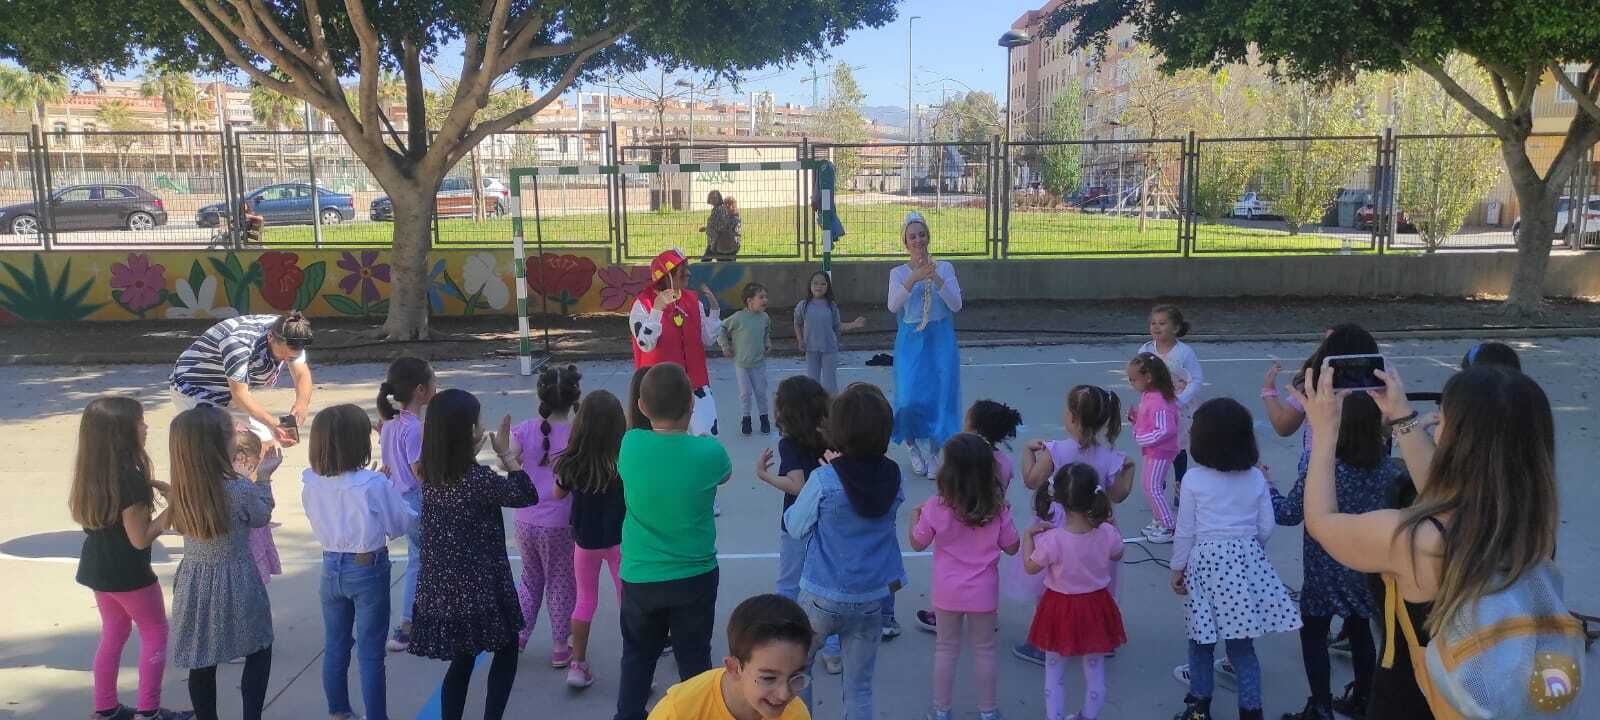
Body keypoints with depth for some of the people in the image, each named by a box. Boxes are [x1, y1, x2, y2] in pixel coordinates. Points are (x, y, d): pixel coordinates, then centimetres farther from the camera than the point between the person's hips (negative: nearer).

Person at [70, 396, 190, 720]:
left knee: (113, 632, 22)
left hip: (97, 567, 8)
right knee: (155, 633, 10)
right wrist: (173, 504, -18)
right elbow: (140, 539, -23)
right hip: (127, 572, -8)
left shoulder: (93, 473, -1)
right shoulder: (130, 478, -26)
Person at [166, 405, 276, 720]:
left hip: (194, 583, 4)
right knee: (259, 651, 16)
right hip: (235, 584, -4)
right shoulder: (242, 490, -21)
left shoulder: (182, 491, -8)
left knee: (201, 663, 14)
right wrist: (264, 476, 8)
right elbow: (262, 517, -2)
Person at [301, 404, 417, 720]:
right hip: (368, 569, -5)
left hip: (332, 567, 5)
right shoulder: (373, 484, -23)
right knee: (370, 654, 5)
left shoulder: (310, 482, -9)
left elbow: (319, 522, 8)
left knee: (335, 647, 19)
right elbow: (400, 525, -10)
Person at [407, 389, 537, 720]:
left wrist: (473, 451, 12)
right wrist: (505, 453, -1)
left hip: (441, 587, 6)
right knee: (507, 648, 17)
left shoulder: (430, 474, -2)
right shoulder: (478, 479, -22)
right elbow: (527, 495, -8)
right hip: (479, 587, -6)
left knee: (461, 658, 21)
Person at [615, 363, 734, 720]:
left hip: (639, 577, 2)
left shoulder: (629, 445, -14)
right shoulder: (708, 451, -18)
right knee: (694, 657, 15)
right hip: (694, 576, -1)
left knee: (637, 656, 21)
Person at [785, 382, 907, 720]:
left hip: (824, 598, -3)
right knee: (860, 686, 13)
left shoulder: (824, 481, -18)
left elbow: (796, 528, -6)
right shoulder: (893, 476, -7)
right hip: (874, 598, 3)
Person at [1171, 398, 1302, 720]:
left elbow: (1185, 531, -4)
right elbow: (1266, 527, 6)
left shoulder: (1193, 479, -8)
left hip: (1206, 562, -3)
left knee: (1202, 639, 11)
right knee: (1242, 642, 9)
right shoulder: (1256, 477, 1)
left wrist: (1177, 567, 7)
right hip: (1247, 561, 3)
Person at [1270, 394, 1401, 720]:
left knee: (1313, 635, 7)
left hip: (1327, 570, -6)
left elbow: (1289, 514, -18)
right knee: (1360, 630, 21)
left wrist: (1264, 486, -3)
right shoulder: (1386, 466, -7)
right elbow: (1408, 476, 17)